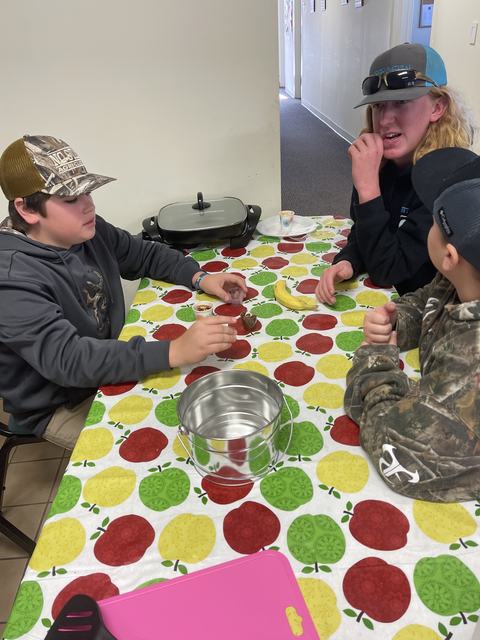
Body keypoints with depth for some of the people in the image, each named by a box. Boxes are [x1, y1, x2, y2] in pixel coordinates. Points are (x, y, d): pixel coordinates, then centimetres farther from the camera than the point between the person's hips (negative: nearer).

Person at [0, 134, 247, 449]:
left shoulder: (88, 230, -6)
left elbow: (146, 254, 7)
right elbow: (67, 358, -38)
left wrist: (200, 277, -11)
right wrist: (175, 351, -47)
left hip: (111, 362, 7)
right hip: (62, 407, -6)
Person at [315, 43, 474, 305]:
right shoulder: (386, 162, -6)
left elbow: (387, 272, -24)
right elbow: (362, 232, 5)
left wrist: (367, 186, -29)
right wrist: (345, 263, -17)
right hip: (376, 291, 6)